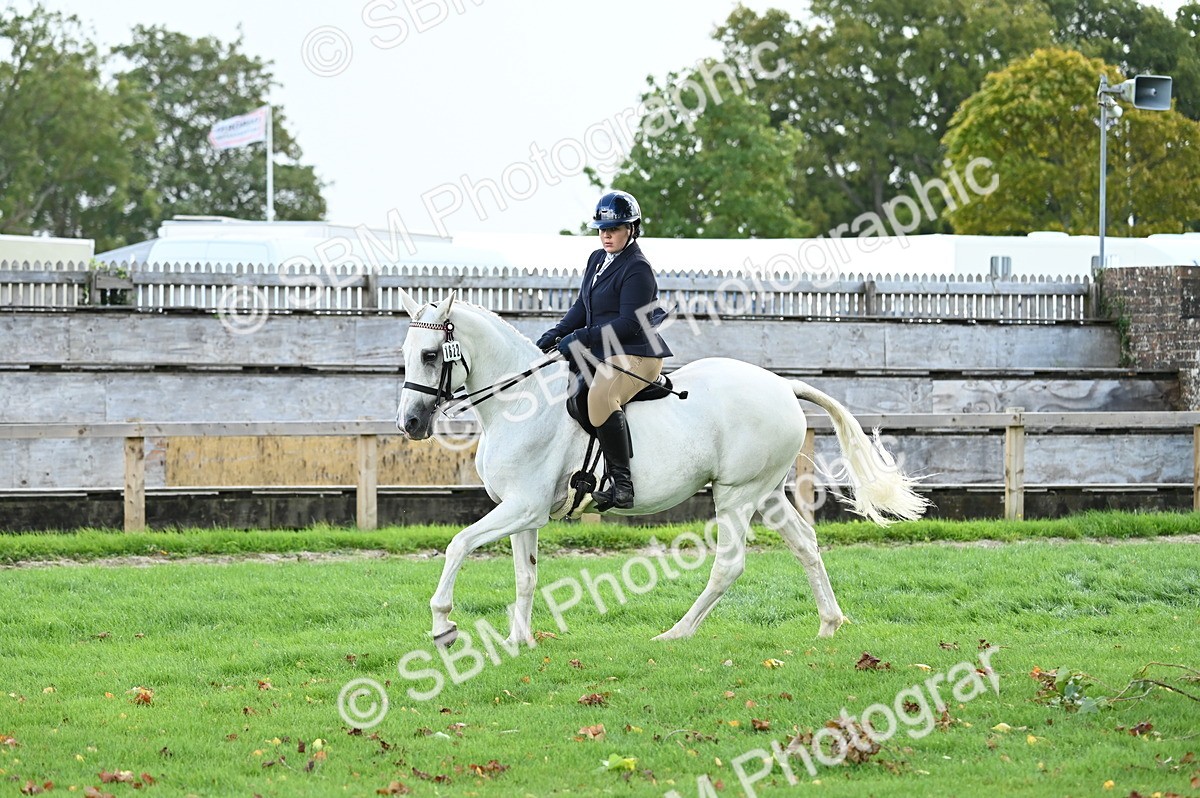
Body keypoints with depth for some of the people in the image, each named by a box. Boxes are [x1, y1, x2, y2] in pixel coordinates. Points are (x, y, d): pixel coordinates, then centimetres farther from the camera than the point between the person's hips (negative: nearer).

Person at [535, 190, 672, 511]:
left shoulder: (637, 269, -12)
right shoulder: (597, 259, 16)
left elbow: (630, 323, -19)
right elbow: (582, 308, 21)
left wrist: (582, 337, -22)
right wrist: (556, 335, 4)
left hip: (636, 355, -11)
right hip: (604, 354, 11)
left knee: (601, 397, -35)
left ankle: (622, 483, -36)